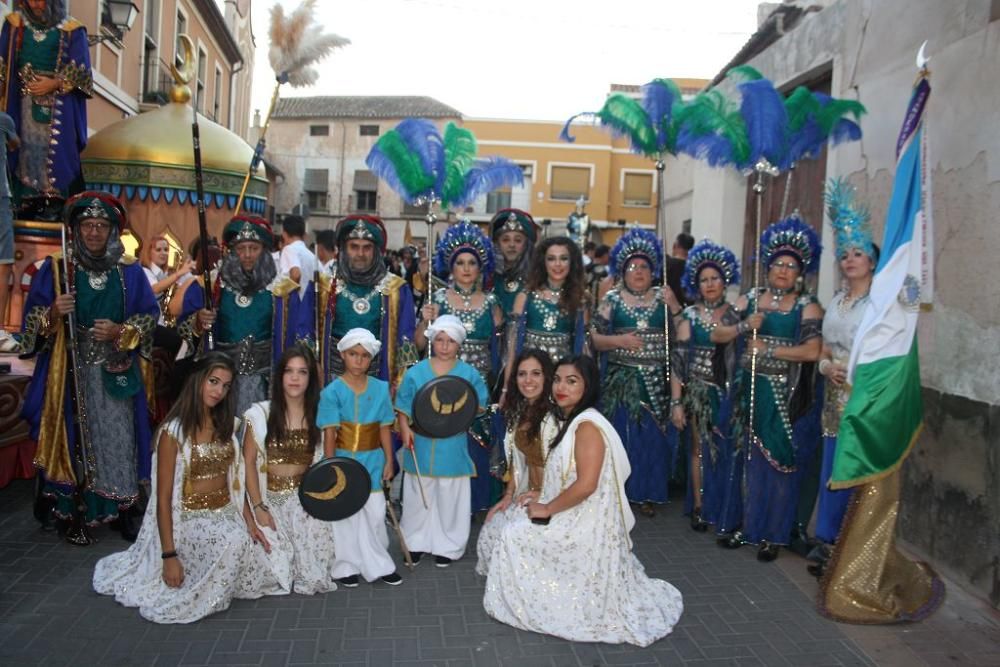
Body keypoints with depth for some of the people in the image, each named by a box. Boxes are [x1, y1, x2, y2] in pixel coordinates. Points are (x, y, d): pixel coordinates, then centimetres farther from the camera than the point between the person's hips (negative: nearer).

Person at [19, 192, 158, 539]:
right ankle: (73, 513, 13)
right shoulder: (55, 269, 3)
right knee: (74, 439, 2)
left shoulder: (130, 272, 5)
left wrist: (120, 332, -13)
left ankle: (123, 510, 12)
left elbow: (149, 316, 4)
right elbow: (32, 320, 3)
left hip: (117, 372, 1)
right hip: (70, 371, 0)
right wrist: (52, 314, -18)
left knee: (118, 439, 1)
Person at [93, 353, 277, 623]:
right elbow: (164, 497, -13)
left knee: (264, 553, -13)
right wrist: (169, 555, -16)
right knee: (235, 543, -35)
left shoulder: (226, 425, 6)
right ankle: (204, 599, -7)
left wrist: (249, 521, 3)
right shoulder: (173, 431, -13)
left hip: (227, 514, 7)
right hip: (190, 518, -7)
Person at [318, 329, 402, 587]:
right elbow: (329, 433, -10)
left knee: (375, 513, 9)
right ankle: (346, 566, 23)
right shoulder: (332, 391, -9)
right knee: (345, 514, 8)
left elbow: (384, 428, 5)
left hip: (372, 461, 3)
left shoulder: (381, 388, 1)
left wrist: (389, 461, 5)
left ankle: (378, 564, 24)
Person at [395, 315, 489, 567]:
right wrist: (405, 429, -12)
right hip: (421, 446, 1)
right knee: (418, 497, 14)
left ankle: (448, 546, 25)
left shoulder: (469, 374, -3)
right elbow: (403, 407, 3)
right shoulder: (415, 373, -1)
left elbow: (479, 406, 2)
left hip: (453, 448, -1)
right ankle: (416, 542, 31)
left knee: (450, 499, 9)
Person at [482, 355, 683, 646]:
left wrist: (548, 509, -17)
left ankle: (527, 607, 17)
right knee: (519, 531, 20)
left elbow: (586, 485, -29)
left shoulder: (587, 425, -23)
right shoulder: (574, 422, 10)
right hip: (578, 521, 10)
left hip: (584, 525, -10)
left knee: (515, 536, -2)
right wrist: (544, 497, 7)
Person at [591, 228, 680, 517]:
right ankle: (621, 491, 14)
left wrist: (674, 306, -10)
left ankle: (648, 493, 17)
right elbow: (594, 338, 3)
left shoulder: (662, 298, 8)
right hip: (621, 381, -1)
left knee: (653, 435, 4)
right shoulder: (612, 299, 5)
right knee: (622, 434, 0)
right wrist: (618, 341, -13)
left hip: (656, 382, 1)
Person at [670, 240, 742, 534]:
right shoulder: (690, 316, 0)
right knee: (700, 449, 6)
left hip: (729, 392, 1)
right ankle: (699, 508, 19)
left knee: (729, 449, 3)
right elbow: (678, 360, -4)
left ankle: (727, 511, 18)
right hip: (699, 391, -1)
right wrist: (676, 402, -8)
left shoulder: (736, 314, 5)